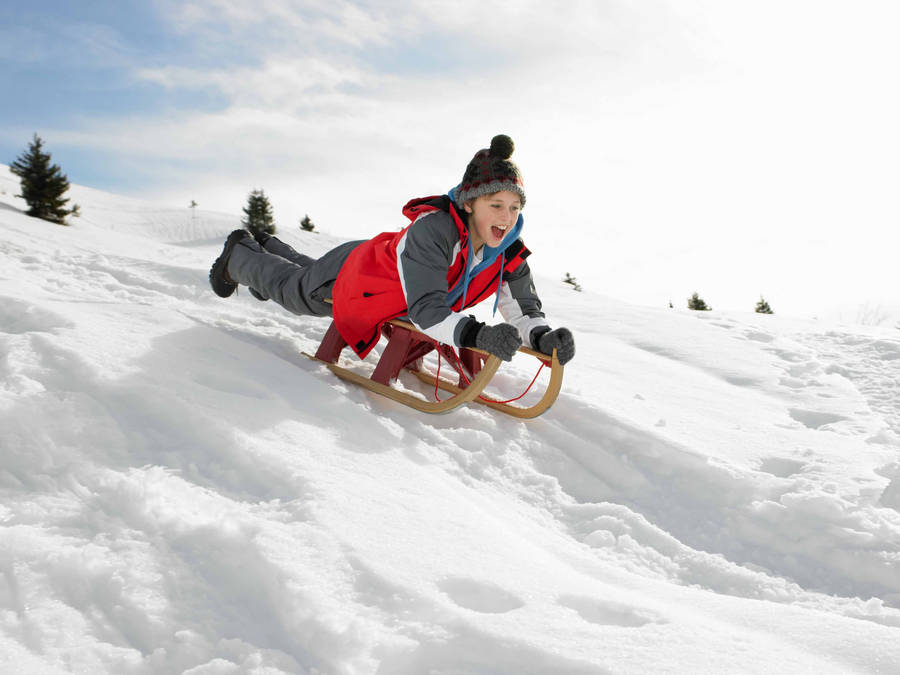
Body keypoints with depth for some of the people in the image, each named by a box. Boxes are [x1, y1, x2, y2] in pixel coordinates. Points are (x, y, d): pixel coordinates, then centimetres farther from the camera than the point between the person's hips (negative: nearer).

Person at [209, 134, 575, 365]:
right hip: (349, 275, -6)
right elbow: (426, 310, -52)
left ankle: (270, 247, 67)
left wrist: (544, 336, -46)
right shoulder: (433, 229, -46)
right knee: (291, 288, 26)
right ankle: (240, 255, 57)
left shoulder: (509, 255, -26)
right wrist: (476, 335, -68)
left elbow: (524, 311, -23)